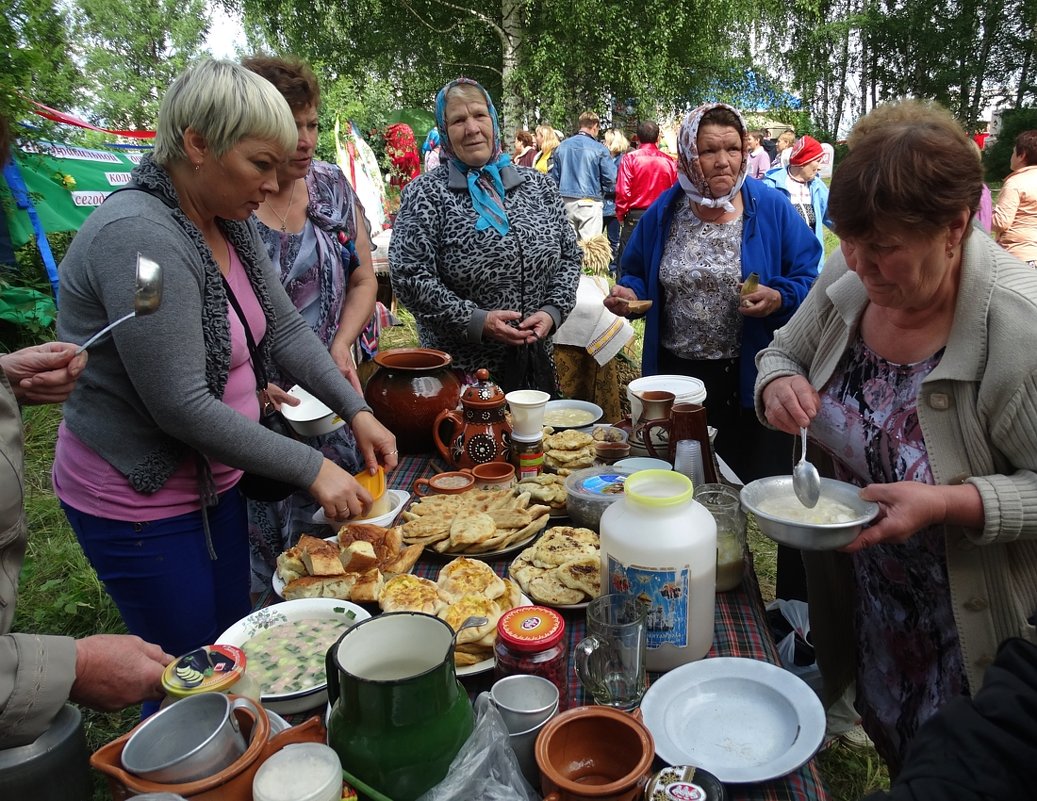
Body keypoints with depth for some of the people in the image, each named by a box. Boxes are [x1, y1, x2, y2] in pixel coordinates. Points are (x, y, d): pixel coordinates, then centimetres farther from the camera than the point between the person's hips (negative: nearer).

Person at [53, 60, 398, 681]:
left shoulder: (232, 223, 0)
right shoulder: (139, 238, -27)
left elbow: (285, 328, 5)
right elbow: (181, 407, -28)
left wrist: (357, 411, -7)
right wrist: (313, 469, -24)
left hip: (214, 480, 8)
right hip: (140, 500, -8)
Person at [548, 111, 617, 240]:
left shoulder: (561, 147, 5)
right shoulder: (599, 149, -8)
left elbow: (553, 176, 10)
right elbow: (611, 179, -7)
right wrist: (600, 192, 12)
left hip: (565, 203, 5)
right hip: (589, 203, -5)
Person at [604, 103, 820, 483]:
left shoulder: (771, 209, -4)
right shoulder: (662, 213, 3)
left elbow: (809, 279, -2)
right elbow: (638, 276, 15)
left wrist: (778, 299, -22)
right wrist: (630, 293, -7)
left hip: (750, 380, -2)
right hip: (676, 375, 3)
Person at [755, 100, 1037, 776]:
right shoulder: (850, 278, -13)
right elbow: (783, 352, 2)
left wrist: (947, 504, -37)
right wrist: (779, 383, -20)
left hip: (962, 627, -4)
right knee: (885, 735, 29)